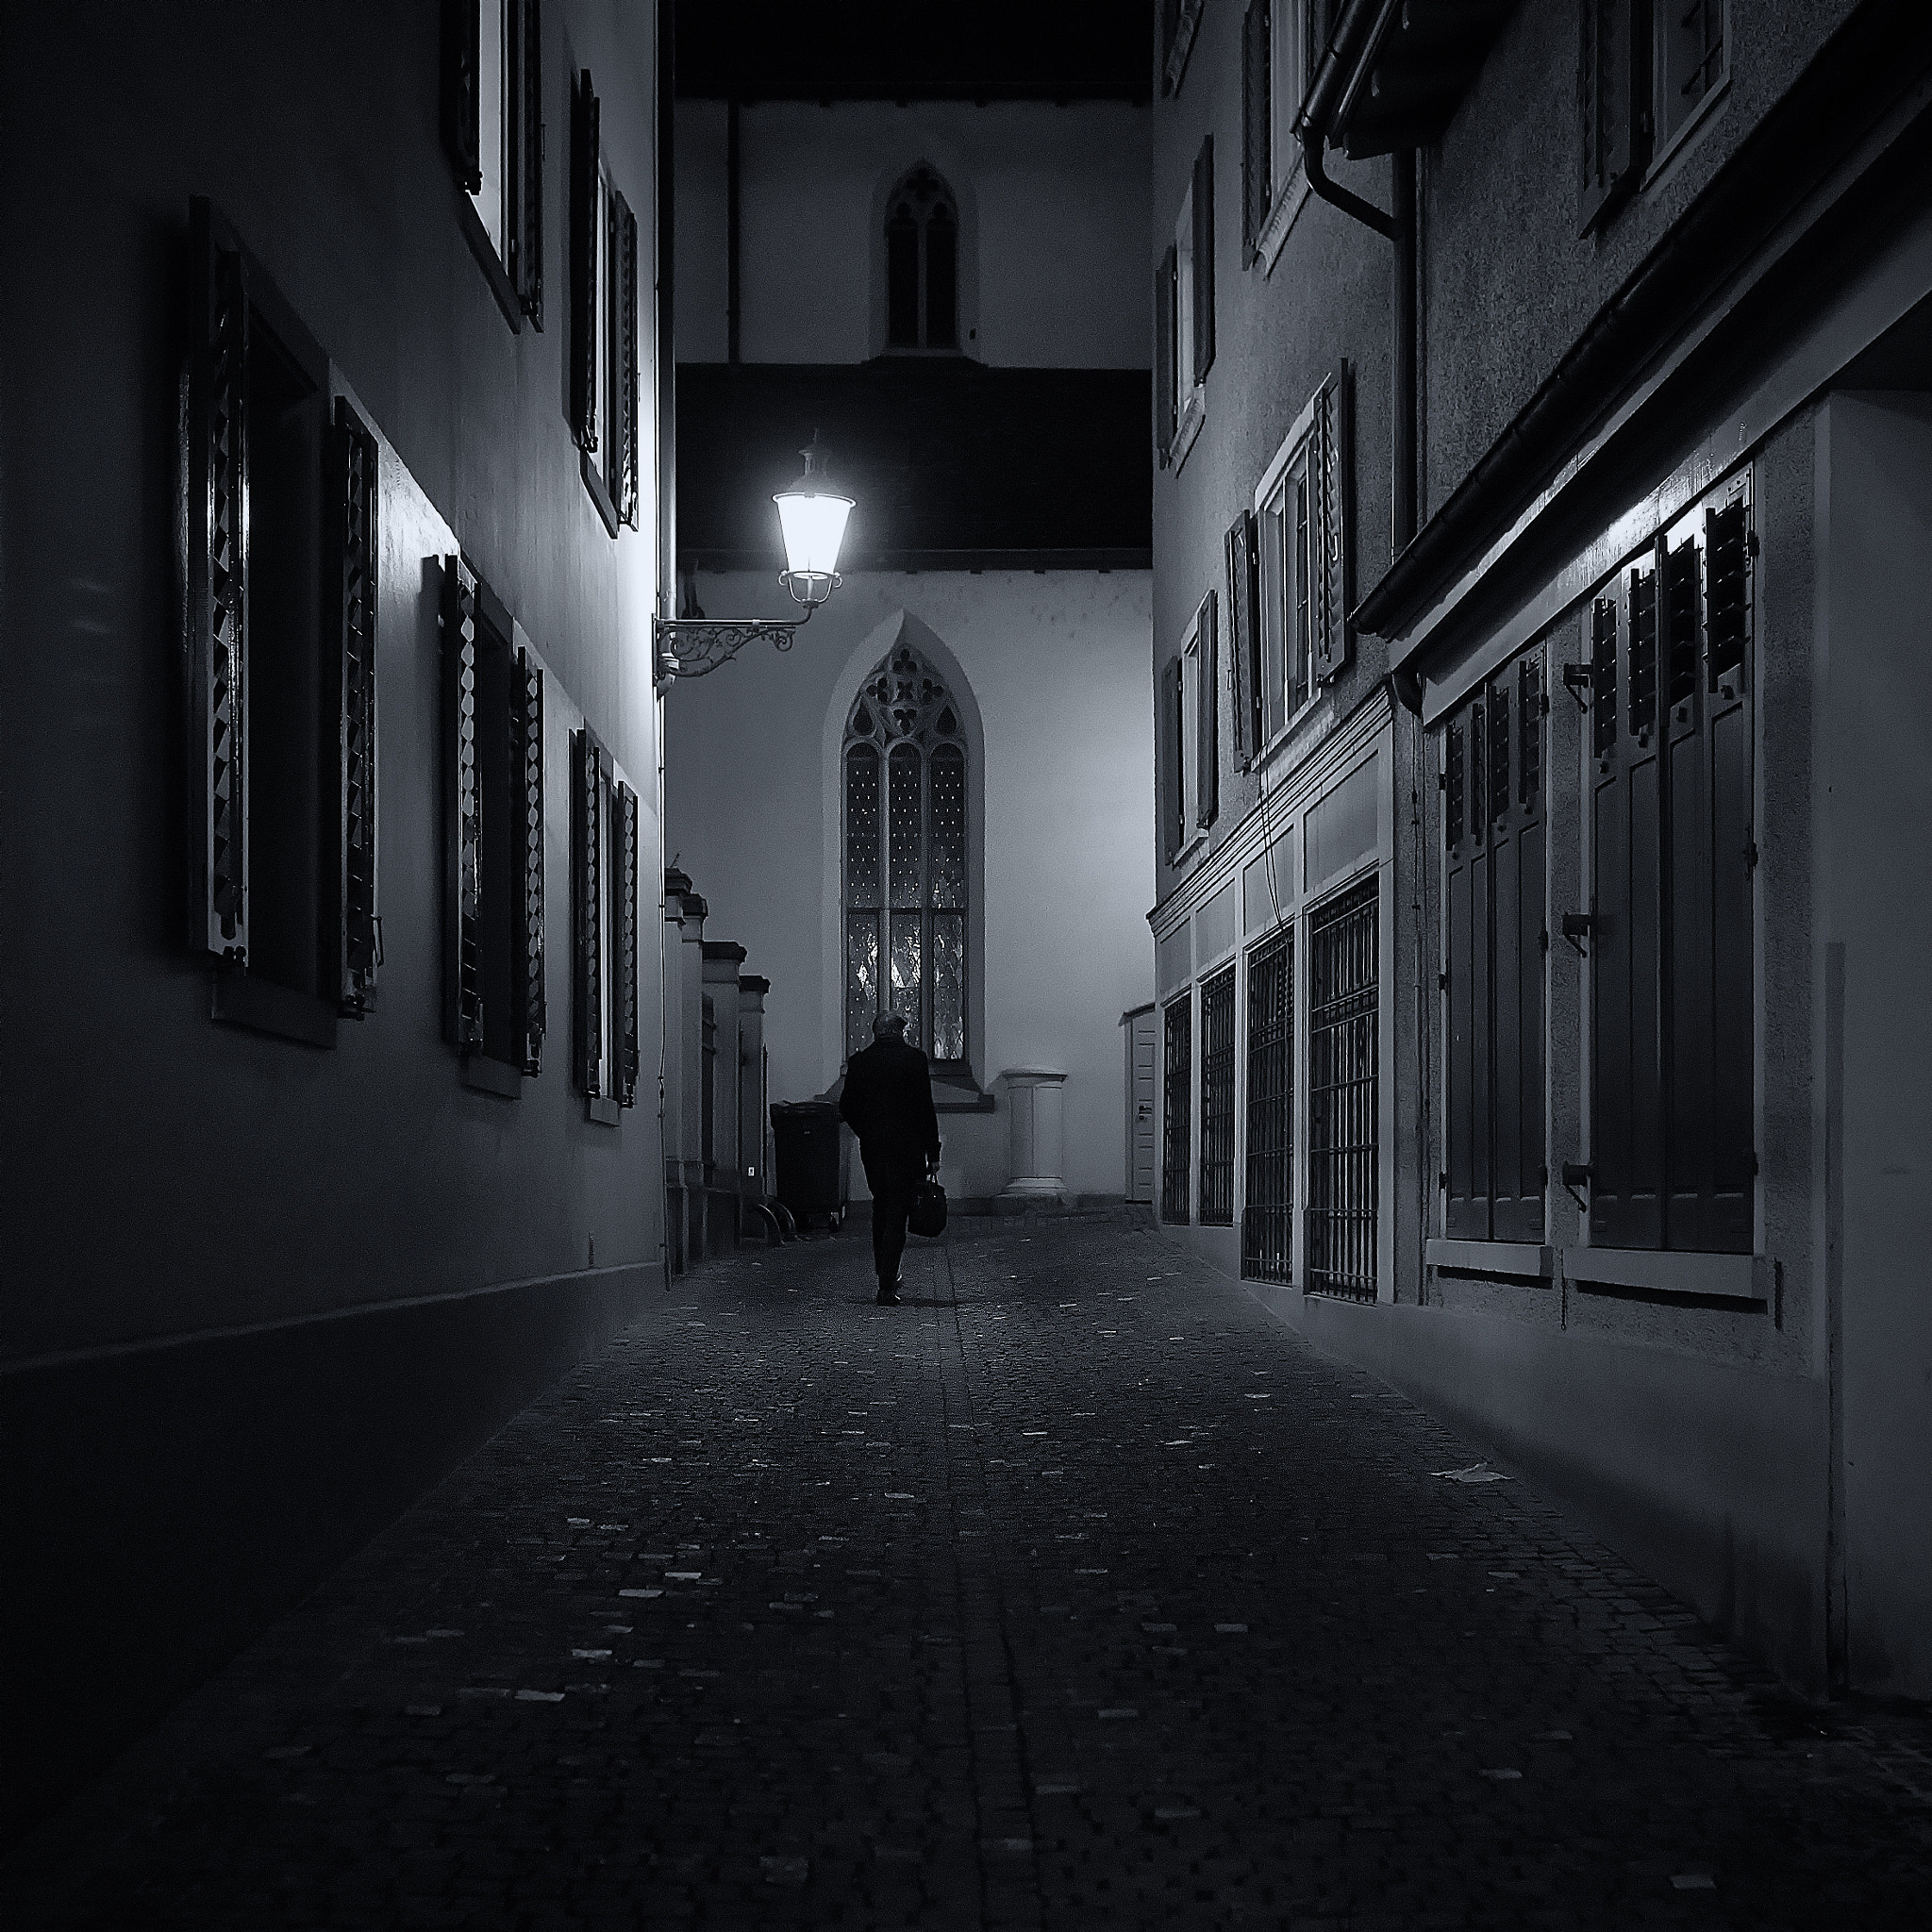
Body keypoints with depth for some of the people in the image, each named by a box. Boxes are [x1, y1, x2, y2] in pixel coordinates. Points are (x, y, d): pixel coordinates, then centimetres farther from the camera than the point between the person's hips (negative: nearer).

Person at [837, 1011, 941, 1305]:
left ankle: (886, 1275, 27)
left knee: (881, 1207, 20)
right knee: (897, 1214, -3)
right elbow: (926, 1108, -7)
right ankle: (886, 1286, -9)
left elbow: (846, 1108, 4)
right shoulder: (914, 1058, -5)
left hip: (871, 1148, 4)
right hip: (907, 1148, -4)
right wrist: (933, 1153, -3)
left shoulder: (858, 1062, 4)